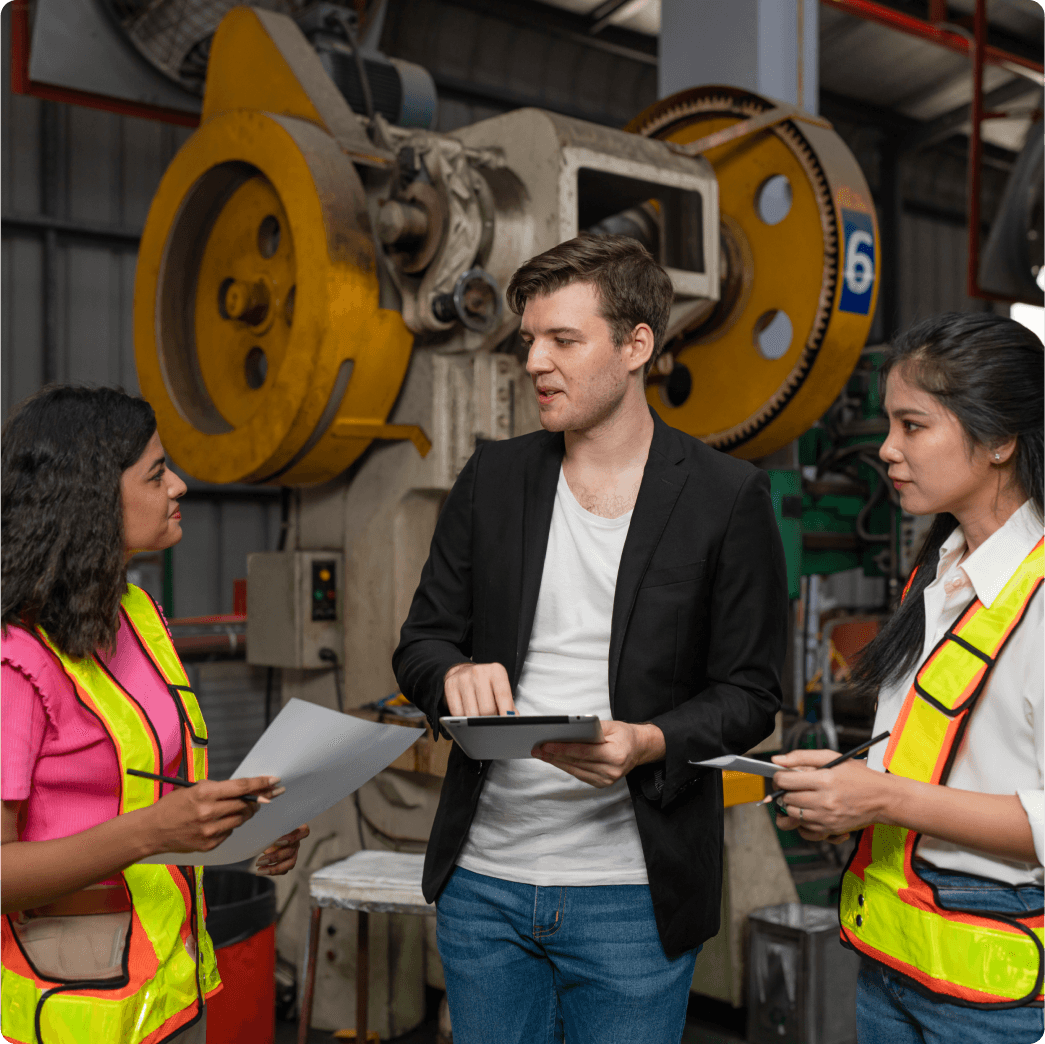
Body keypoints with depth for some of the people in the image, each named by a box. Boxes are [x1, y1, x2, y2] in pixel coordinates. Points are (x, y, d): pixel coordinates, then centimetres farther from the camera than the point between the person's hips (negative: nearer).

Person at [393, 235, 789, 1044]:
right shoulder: (493, 477, 6)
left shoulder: (729, 497, -5)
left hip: (632, 893, -3)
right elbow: (421, 640, 9)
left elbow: (750, 692, -3)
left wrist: (648, 742, -22)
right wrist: (455, 673, -14)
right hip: (482, 877, 4)